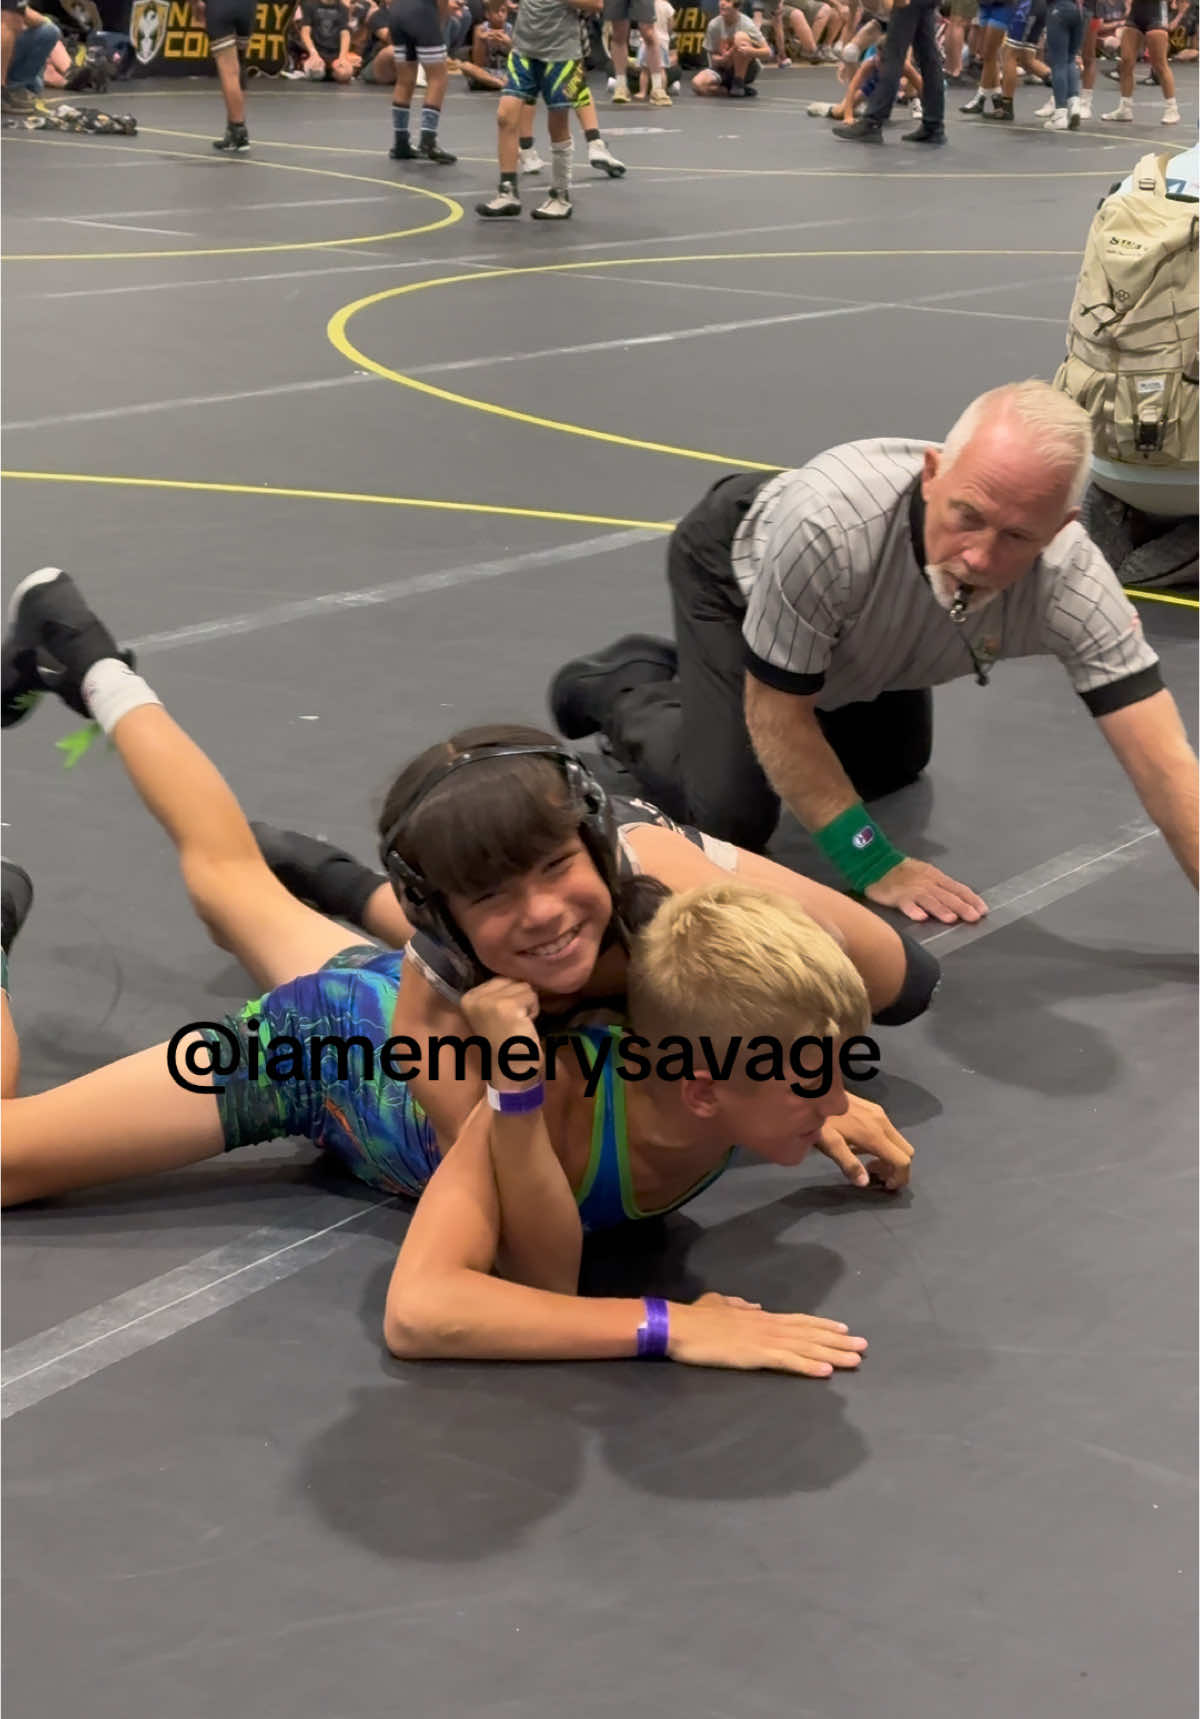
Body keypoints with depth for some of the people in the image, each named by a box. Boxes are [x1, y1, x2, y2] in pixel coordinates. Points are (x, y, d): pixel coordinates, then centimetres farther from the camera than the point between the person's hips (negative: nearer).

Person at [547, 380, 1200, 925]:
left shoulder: (1073, 583, -39)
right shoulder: (829, 522, -47)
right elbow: (776, 712, -31)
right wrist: (874, 865, -28)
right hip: (735, 569, -4)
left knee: (892, 770, 20)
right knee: (730, 816, -14)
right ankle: (621, 688, 17)